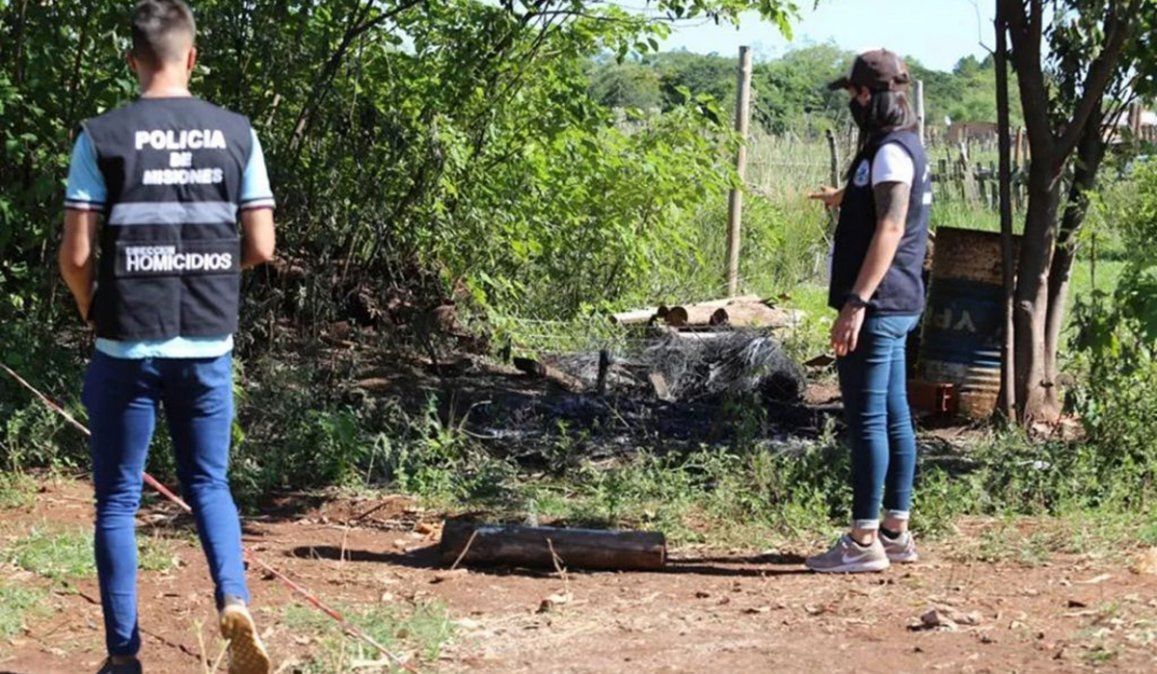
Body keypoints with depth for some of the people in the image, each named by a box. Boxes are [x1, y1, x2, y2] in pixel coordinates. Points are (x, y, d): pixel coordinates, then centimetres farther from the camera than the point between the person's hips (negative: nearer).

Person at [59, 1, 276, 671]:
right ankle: (235, 600, -6)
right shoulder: (236, 133, 1)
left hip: (126, 347, -2)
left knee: (118, 500, 9)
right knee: (209, 484, 17)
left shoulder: (102, 136, -6)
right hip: (208, 346, 2)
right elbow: (260, 248, 1)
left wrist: (94, 313, 11)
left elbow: (76, 256, -8)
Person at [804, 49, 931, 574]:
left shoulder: (891, 151, -15)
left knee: (866, 419, -8)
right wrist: (846, 198, 51)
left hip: (877, 306, -11)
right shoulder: (901, 147, 17)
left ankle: (863, 540, -5)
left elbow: (889, 229, -24)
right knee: (893, 418, 13)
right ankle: (896, 531, 19)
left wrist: (856, 303, -27)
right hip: (894, 308, 11)